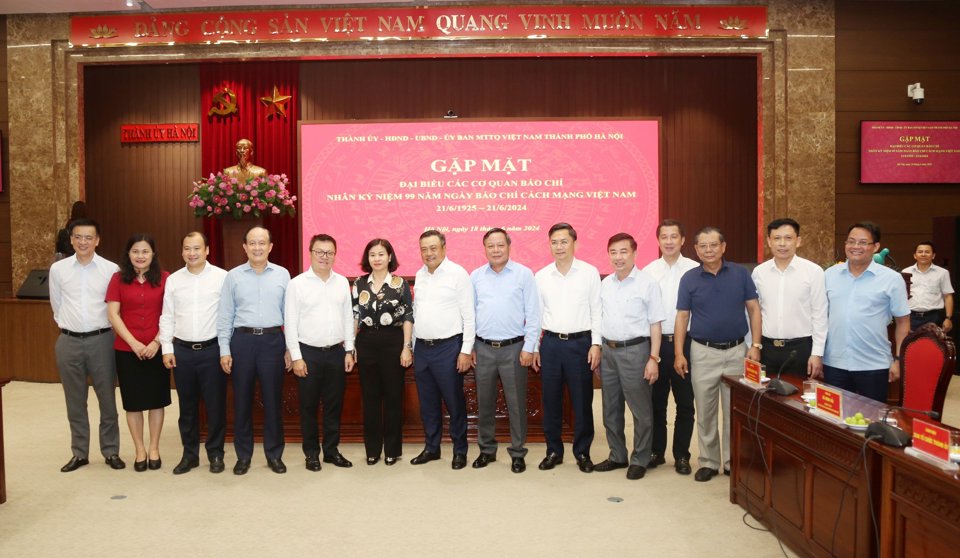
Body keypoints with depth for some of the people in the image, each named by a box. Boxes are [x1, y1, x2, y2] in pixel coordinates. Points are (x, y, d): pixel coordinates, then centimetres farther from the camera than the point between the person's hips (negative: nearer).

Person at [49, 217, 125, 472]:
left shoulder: (111, 269, -4)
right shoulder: (57, 269, 2)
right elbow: (56, 305, 15)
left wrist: (108, 331, 7)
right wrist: (65, 325, 15)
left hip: (101, 340, -2)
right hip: (69, 342, 2)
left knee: (107, 399, 6)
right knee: (75, 401, 11)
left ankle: (111, 451, 18)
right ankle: (79, 453, 23)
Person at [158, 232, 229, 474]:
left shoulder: (222, 277, -4)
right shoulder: (173, 280, 6)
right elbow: (167, 317, 8)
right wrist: (167, 349, 3)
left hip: (212, 350, -3)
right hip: (182, 351, 3)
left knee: (215, 405, 5)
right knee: (187, 406, 12)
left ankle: (215, 453, 19)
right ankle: (190, 454, 25)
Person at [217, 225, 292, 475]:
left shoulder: (282, 274, 4)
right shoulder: (233, 276, 4)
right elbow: (224, 316, 4)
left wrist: (290, 348, 2)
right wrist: (224, 350, -1)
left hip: (273, 341, 0)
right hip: (242, 340, 0)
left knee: (272, 400, 6)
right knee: (242, 400, 8)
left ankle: (274, 454, 19)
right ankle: (243, 455, 21)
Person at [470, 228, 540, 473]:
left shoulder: (524, 274, -2)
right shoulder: (475, 276, 7)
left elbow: (533, 314, -3)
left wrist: (529, 347, -7)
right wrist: (469, 347, 6)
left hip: (514, 348, -3)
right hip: (483, 349, 3)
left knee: (516, 404, 3)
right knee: (484, 403, 11)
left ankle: (517, 453, 16)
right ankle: (487, 450, 25)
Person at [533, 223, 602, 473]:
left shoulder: (590, 272, -1)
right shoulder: (541, 276, 6)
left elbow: (596, 310, 0)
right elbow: (537, 314, 9)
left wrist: (596, 344, -6)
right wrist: (534, 347, 7)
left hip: (580, 342, -2)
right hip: (550, 343, 2)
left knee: (582, 401, 4)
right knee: (550, 401, 8)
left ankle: (582, 452, 19)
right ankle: (553, 450, 22)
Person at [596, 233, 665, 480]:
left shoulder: (647, 283, -6)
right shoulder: (605, 283, 9)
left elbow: (655, 324, -7)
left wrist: (654, 358, -11)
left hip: (635, 350, -5)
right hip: (608, 350, 6)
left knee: (641, 410, 3)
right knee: (610, 409, 14)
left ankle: (640, 460, 18)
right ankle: (617, 455, 28)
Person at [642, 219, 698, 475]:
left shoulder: (695, 270, -3)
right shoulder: (648, 271, 2)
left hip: (685, 342, -1)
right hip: (657, 342, 1)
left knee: (685, 403, 7)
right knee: (656, 401, 11)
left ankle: (681, 455, 21)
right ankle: (656, 451, 25)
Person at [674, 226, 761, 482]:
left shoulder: (740, 273, 1)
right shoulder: (689, 279, -1)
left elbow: (754, 309, 3)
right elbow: (682, 317, 0)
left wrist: (756, 345, -4)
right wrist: (678, 354, -6)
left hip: (736, 350, 0)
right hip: (704, 352, 0)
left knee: (735, 411, 9)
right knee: (705, 411, 7)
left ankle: (733, 461, 22)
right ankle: (708, 462, 20)